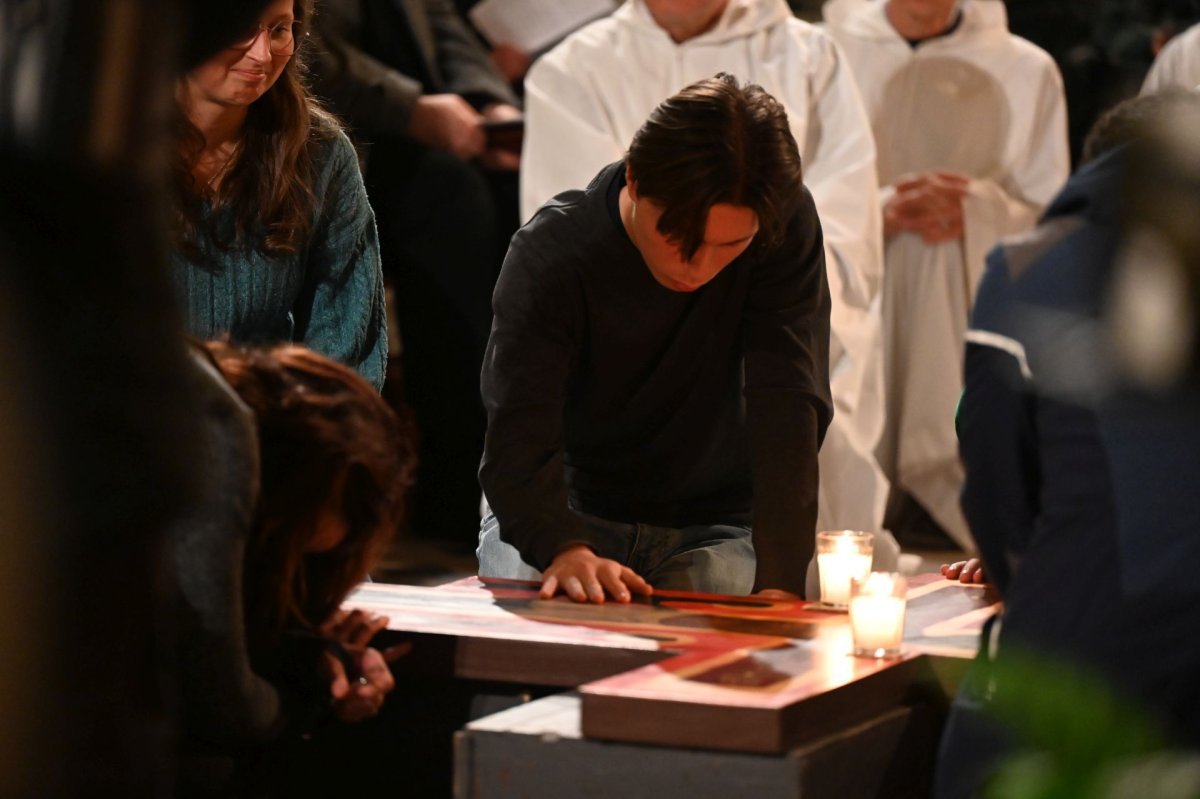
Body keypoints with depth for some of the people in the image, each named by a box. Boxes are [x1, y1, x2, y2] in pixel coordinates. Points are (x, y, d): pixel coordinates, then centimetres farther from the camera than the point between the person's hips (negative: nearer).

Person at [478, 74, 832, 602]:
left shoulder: (787, 227, -15)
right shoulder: (549, 254, -20)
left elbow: (787, 405, -22)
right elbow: (519, 444, -27)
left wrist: (780, 581, -35)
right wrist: (564, 550, -49)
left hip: (709, 527, 0)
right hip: (567, 512, 0)